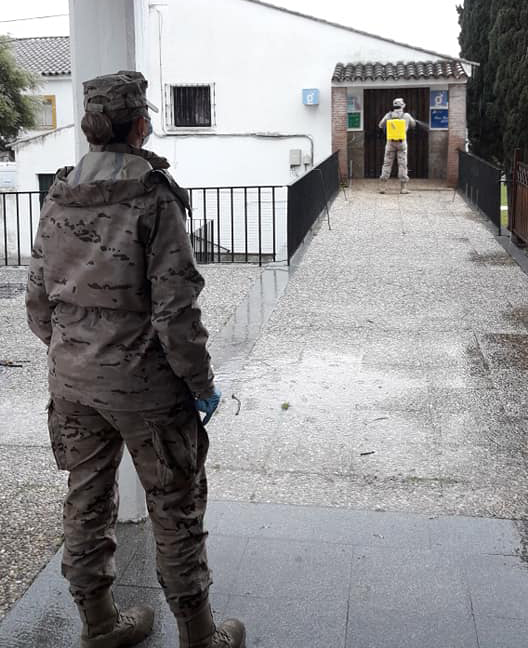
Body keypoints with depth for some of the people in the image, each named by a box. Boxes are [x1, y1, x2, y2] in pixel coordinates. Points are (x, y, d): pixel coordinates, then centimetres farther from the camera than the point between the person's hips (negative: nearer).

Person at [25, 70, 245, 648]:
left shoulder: (59, 197, 4)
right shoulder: (153, 198, -15)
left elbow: (38, 299, 8)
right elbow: (174, 307, -18)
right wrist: (201, 382, -8)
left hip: (72, 381, 6)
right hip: (143, 383, -6)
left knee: (86, 502, 18)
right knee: (175, 508, 9)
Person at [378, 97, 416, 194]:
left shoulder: (389, 115, 0)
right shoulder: (406, 116, -1)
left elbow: (381, 126, 15)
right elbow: (413, 124, 18)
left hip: (390, 142, 1)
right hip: (401, 143, -1)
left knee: (387, 164, 6)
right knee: (402, 165, 1)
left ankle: (382, 187, 1)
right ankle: (403, 188, -3)